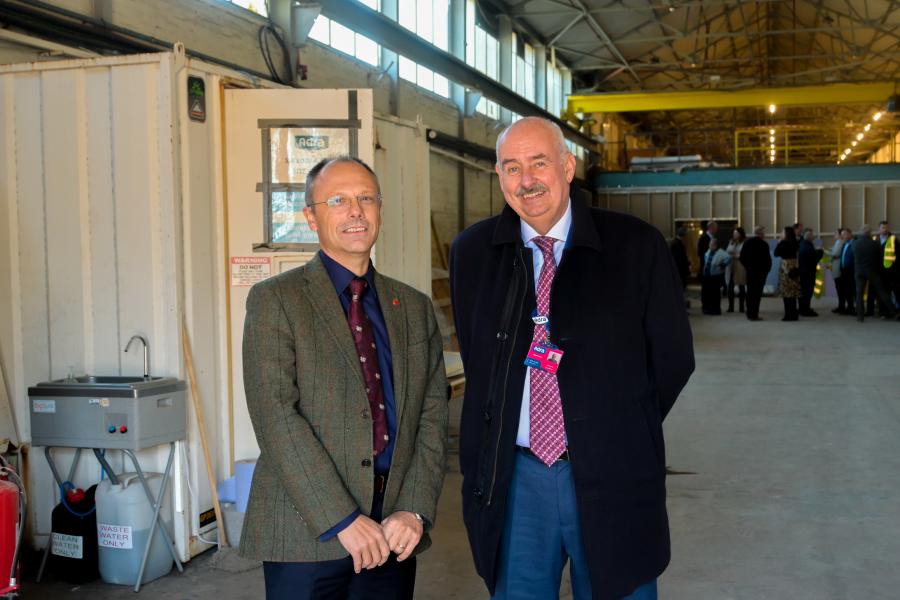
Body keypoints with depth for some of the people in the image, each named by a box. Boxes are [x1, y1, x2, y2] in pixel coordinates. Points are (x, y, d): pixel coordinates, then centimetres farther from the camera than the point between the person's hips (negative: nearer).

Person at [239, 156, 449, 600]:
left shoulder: (414, 308, 10)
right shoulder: (274, 300, -3)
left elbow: (432, 418, 6)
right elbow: (276, 417, -12)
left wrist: (415, 511, -7)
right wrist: (342, 520, -16)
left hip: (393, 532, 4)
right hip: (306, 533, -3)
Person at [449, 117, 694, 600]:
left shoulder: (637, 246, -7)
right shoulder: (472, 251, 2)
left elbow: (672, 359, 1)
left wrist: (623, 435, 6)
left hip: (612, 477, -2)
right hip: (514, 479, 2)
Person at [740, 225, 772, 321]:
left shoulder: (747, 242, 4)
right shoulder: (763, 244, -14)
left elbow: (742, 257, 6)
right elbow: (767, 259, -13)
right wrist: (767, 269, 2)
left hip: (750, 271, 6)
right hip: (760, 272, -6)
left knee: (750, 292, 12)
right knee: (757, 293, -4)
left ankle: (749, 313, 17)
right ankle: (754, 314, -6)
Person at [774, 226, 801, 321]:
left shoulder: (783, 243, -11)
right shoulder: (795, 243, 7)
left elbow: (776, 253, -3)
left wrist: (779, 243, 4)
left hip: (786, 267, -6)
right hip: (795, 267, 6)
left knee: (786, 292, -3)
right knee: (793, 292, 10)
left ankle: (789, 314, -3)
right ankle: (794, 314, 13)